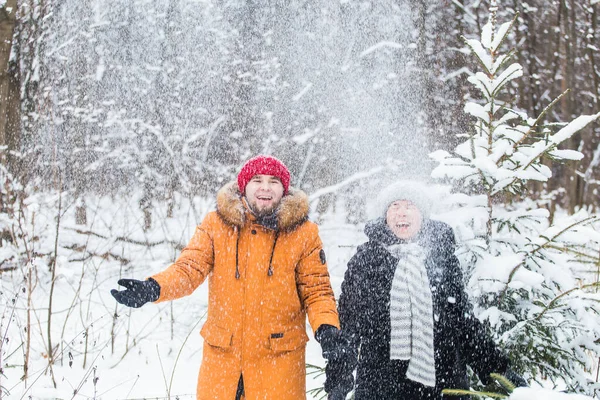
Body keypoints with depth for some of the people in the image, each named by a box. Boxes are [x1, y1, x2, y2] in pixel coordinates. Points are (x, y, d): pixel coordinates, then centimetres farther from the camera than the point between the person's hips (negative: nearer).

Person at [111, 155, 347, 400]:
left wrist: (326, 326, -18)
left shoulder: (303, 233, -3)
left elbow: (316, 289, 0)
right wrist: (153, 288, -27)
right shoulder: (217, 224, -1)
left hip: (279, 359, -1)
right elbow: (190, 267, -8)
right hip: (222, 354, 2)